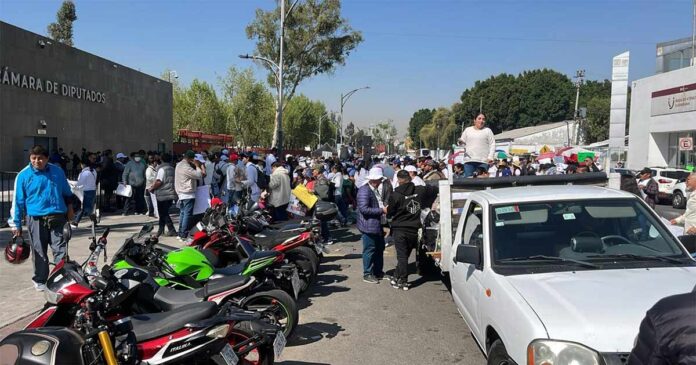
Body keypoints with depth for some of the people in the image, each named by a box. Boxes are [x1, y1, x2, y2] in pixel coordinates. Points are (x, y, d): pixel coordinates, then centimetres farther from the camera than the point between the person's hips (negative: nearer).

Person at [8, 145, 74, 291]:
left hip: (58, 217, 1)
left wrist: (69, 209, 22)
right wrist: (16, 224, 1)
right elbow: (17, 201, 0)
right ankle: (40, 280, 22)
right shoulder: (23, 175, -2)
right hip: (36, 220, -1)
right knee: (39, 252, 8)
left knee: (61, 250, -1)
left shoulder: (57, 171, 3)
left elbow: (67, 193, 17)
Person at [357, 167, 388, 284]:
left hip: (378, 225, 10)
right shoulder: (364, 190, -17)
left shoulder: (375, 190, 14)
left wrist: (385, 208, 10)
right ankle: (367, 274, 11)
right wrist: (382, 210, -22)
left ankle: (378, 272, 29)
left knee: (379, 249, 17)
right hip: (369, 226, -10)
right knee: (370, 250, -1)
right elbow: (364, 209, -25)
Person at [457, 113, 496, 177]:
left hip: (483, 161, -1)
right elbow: (462, 142, 17)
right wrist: (460, 142, -9)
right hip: (469, 160, 1)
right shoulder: (467, 130, 16)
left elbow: (492, 144, 5)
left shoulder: (488, 130, 11)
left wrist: (490, 157, -8)